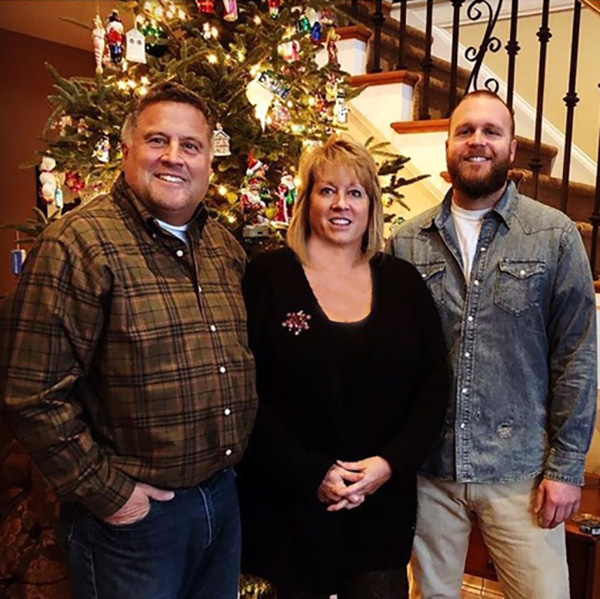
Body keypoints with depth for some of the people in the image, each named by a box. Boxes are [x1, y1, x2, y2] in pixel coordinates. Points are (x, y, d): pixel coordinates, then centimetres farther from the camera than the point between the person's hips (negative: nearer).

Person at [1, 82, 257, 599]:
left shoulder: (226, 247, 6)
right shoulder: (79, 245, -15)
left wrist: (229, 469, 9)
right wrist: (107, 493, -13)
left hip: (224, 498, 7)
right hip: (134, 512, -6)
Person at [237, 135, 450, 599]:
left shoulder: (402, 281, 4)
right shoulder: (267, 278, -7)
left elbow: (435, 384, 1)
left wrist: (393, 462, -11)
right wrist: (312, 475, -16)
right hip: (291, 508, -2)